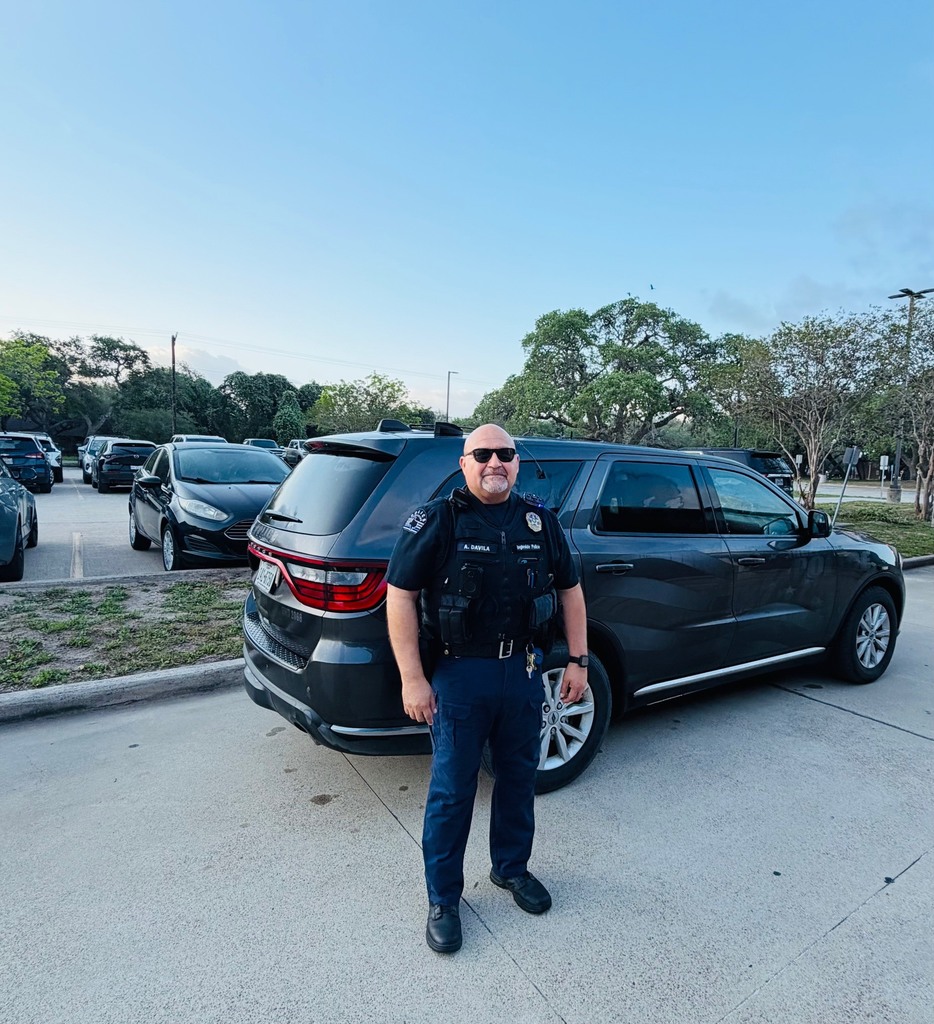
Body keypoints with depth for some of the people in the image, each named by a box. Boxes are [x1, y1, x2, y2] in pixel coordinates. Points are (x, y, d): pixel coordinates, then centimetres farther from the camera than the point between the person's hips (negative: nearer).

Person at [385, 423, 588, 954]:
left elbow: (570, 590, 11)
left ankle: (512, 867, 44)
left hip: (525, 672, 5)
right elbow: (401, 595, -11)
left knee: (519, 777, 19)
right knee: (452, 790, 9)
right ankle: (443, 900, 29)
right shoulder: (437, 520, -9)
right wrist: (413, 679, -15)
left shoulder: (542, 521, 5)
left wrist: (579, 661, 7)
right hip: (459, 676, -4)